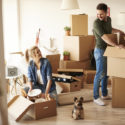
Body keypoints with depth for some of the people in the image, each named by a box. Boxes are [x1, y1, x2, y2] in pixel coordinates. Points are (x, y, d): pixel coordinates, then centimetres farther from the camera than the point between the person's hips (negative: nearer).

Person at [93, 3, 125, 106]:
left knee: (106, 73, 15)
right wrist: (116, 45, -32)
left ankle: (105, 94, 27)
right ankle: (96, 97, 6)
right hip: (100, 51, -8)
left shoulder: (108, 19, 5)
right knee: (100, 74, -4)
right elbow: (104, 37, -29)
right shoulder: (97, 23, -20)